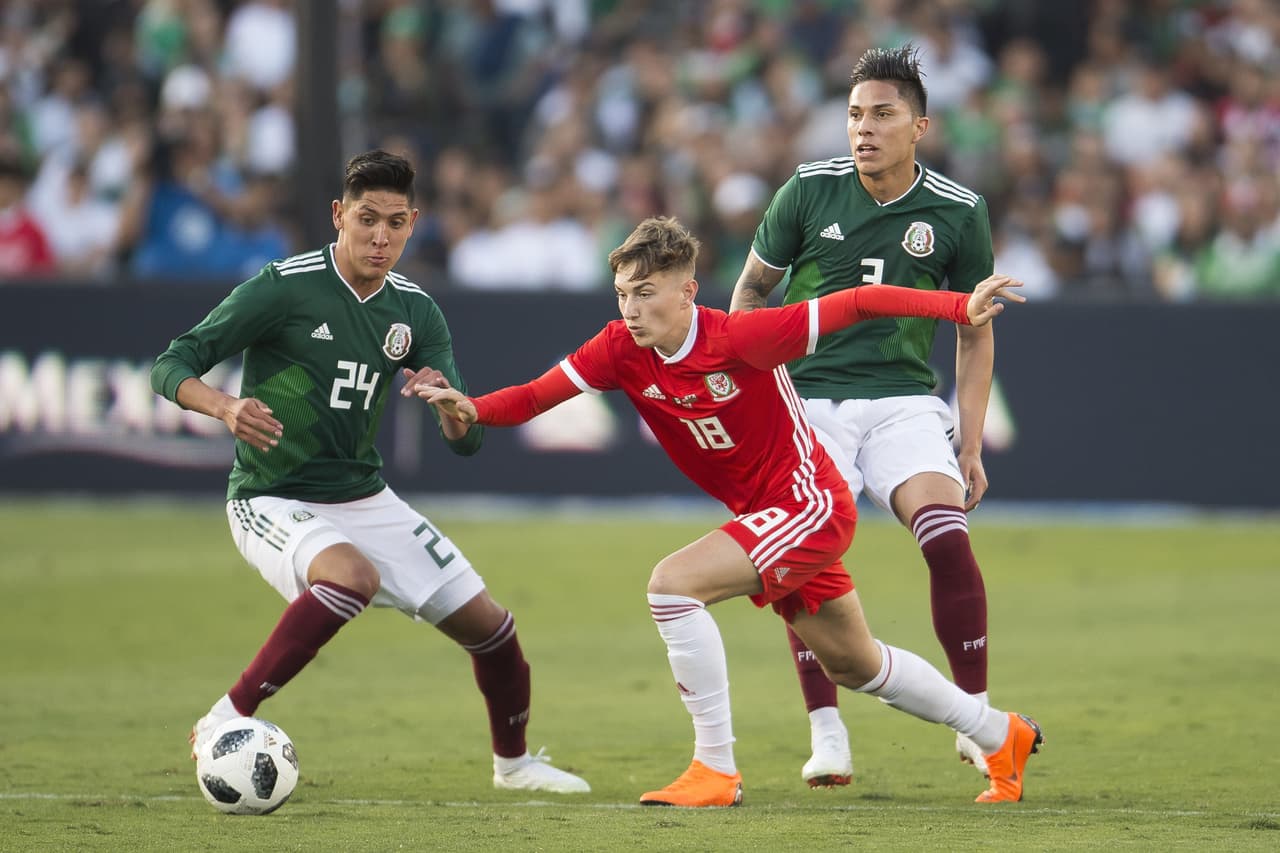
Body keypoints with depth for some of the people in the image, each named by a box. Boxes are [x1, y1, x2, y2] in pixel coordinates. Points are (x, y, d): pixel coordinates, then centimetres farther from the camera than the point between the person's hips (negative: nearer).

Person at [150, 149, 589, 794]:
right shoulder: (284, 287, -15)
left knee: (486, 623, 7)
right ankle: (227, 719, -29)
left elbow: (466, 441, 1)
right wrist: (226, 407, -35)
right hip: (272, 502, -6)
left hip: (365, 498, 6)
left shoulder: (415, 311, 1)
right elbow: (172, 366, -14)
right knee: (354, 575, -38)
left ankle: (513, 760, 35)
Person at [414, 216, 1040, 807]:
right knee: (854, 665, 22)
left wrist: (960, 307, -30)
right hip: (761, 514, 8)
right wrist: (471, 408, -34)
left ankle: (715, 769, -18)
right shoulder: (622, 349, -8)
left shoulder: (738, 338, -25)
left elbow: (853, 305, -24)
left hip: (810, 504, -8)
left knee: (672, 583, -25)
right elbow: (535, 396, -13)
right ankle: (999, 735, 42)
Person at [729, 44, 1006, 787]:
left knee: (947, 536, -21)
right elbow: (753, 288, 12)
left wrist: (972, 445, 5)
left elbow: (974, 332, 9)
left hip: (905, 400, 0)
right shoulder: (809, 191, -2)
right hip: (808, 397, 0)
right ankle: (826, 732, -8)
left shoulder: (959, 213, -1)